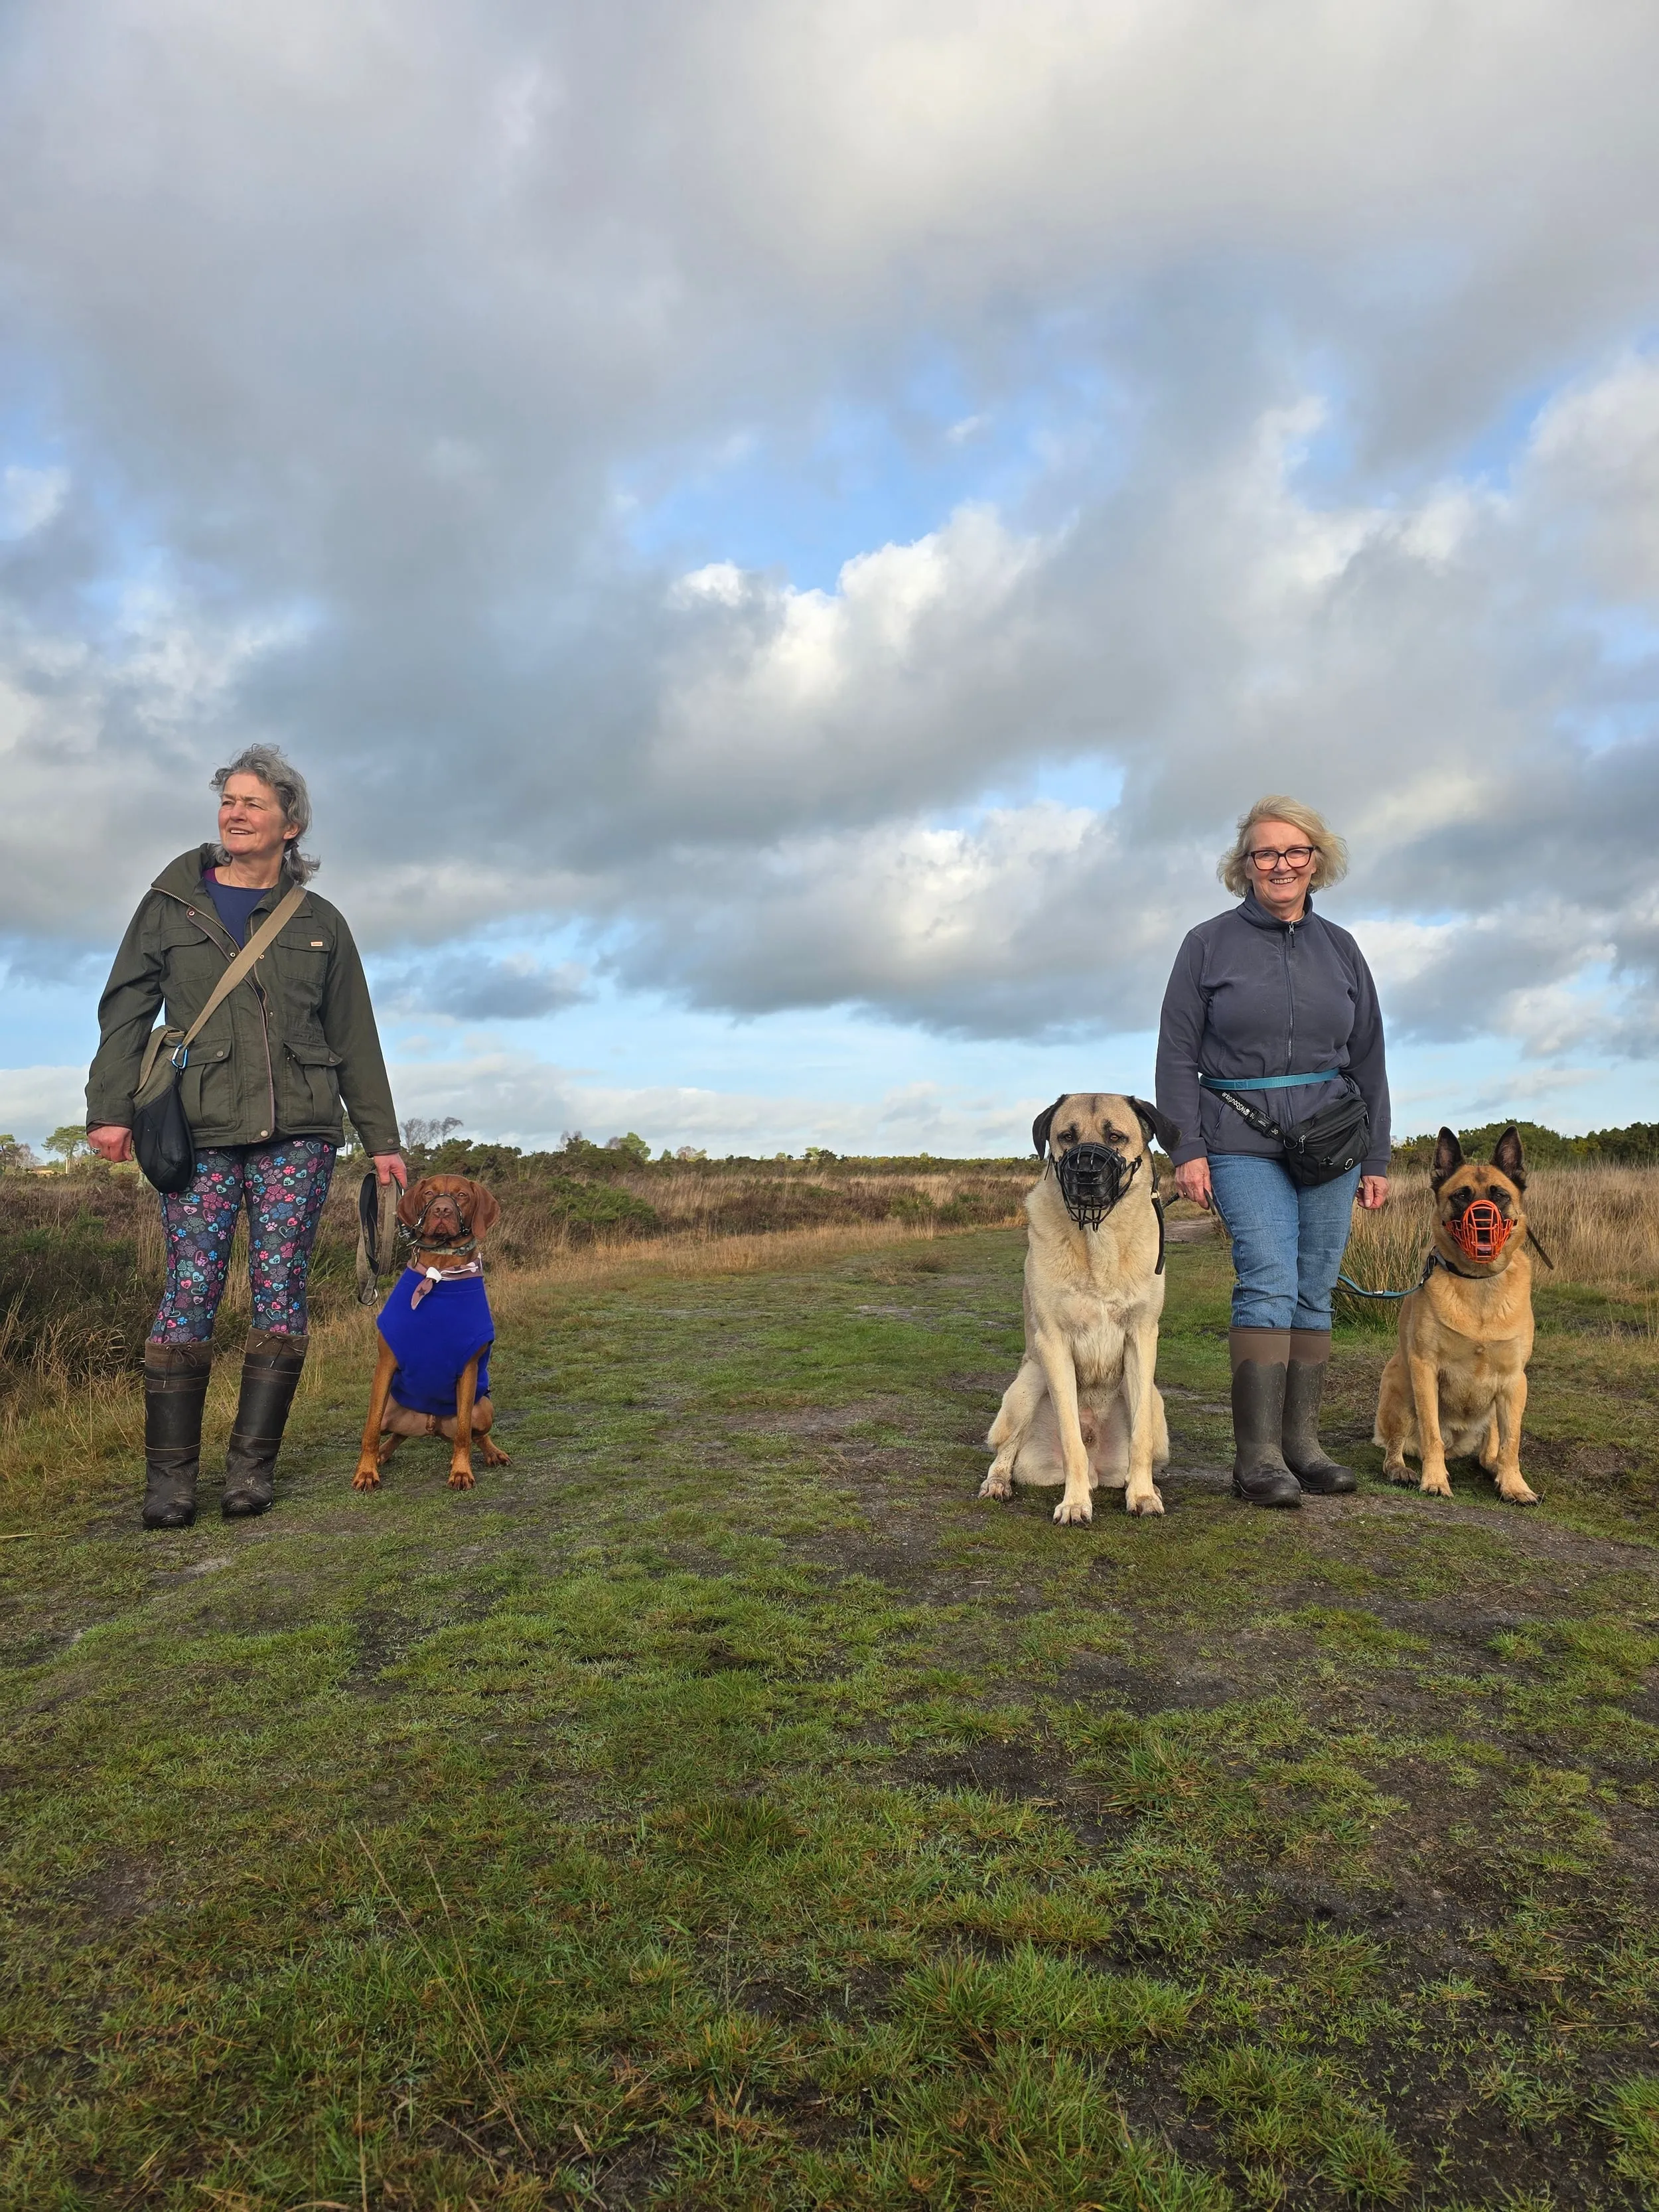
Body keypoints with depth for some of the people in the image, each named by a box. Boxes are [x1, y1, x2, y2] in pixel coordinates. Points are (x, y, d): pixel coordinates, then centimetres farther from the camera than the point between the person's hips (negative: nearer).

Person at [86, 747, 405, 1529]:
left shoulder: (320, 922, 12)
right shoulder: (171, 904, 10)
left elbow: (354, 1039, 12)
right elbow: (125, 1010, 8)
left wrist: (381, 1139, 8)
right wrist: (110, 1107, -4)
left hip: (298, 1134, 1)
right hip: (200, 1131, -1)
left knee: (281, 1296, -2)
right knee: (189, 1294, -6)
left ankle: (252, 1467, 7)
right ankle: (169, 1475, 4)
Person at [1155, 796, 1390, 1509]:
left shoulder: (1341, 949, 12)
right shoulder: (1208, 944, 3)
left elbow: (1368, 1060, 14)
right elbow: (1177, 1055, 0)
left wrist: (1377, 1158, 11)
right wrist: (1187, 1149, -8)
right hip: (1242, 1145, -4)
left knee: (1315, 1292, 4)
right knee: (1269, 1283, -14)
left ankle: (1302, 1441, 13)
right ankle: (1257, 1456, -10)